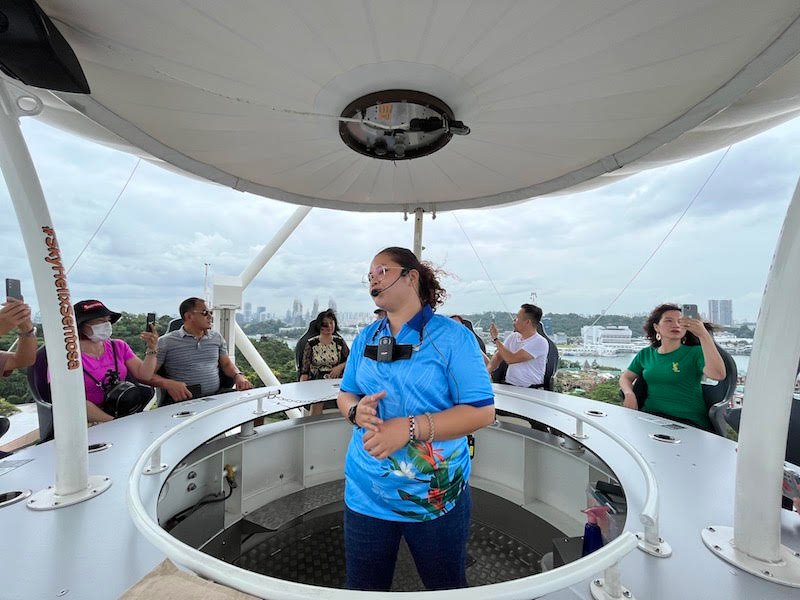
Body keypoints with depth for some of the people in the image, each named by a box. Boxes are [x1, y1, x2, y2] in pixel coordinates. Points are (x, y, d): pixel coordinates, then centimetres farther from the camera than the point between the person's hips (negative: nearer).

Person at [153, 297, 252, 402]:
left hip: (215, 398, 3)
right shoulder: (165, 342, 3)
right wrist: (167, 383, -20)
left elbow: (226, 363, 23)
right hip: (183, 401, -3)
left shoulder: (217, 337, 18)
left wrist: (238, 376, 2)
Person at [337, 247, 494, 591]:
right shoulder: (365, 339, 4)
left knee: (447, 588, 21)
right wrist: (356, 411, -14)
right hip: (366, 494, 4)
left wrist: (409, 428, -25)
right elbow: (345, 395, 11)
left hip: (436, 495, -3)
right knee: (364, 590, 20)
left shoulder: (452, 336, -12)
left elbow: (482, 411, -16)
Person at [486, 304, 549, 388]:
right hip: (508, 385, 5)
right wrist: (487, 371, -9)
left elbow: (510, 359, -20)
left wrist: (495, 338, -11)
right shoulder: (513, 337, 11)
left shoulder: (540, 342, -13)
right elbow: (498, 356, 10)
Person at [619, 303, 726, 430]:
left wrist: (704, 335, -25)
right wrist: (629, 394, -6)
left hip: (687, 419, -3)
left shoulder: (694, 353, 1)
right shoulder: (645, 354, 13)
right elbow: (625, 377, 18)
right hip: (650, 414, 3)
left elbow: (718, 375, -19)